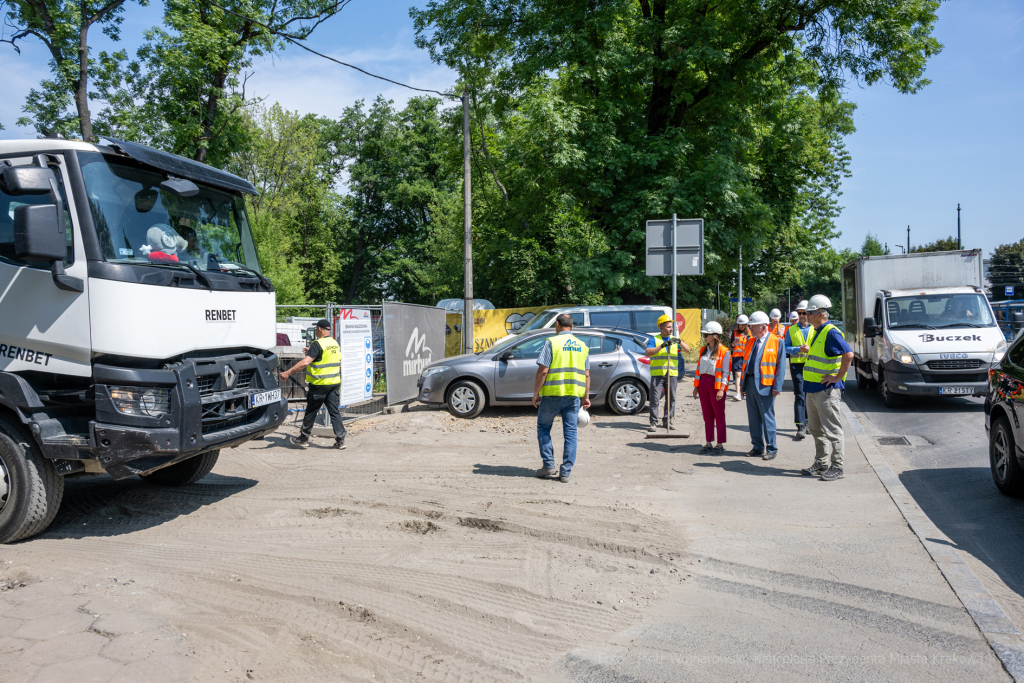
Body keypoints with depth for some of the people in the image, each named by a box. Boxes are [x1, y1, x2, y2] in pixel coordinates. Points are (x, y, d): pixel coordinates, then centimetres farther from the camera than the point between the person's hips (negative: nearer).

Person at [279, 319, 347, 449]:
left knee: (311, 412, 8)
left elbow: (305, 362, -26)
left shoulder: (318, 344, -15)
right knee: (335, 412, 7)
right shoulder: (335, 343, 9)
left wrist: (288, 373, -26)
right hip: (335, 384, 6)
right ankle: (340, 441, 4)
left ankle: (303, 439, 20)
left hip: (319, 385, -6)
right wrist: (311, 352, 38)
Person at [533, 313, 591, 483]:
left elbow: (543, 371, -11)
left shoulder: (552, 343, -5)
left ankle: (548, 465, 9)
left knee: (543, 427, 13)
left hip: (552, 393, -4)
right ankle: (566, 472, 6)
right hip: (574, 394, 4)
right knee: (570, 432, 7)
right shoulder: (582, 346, 11)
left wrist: (536, 393, -4)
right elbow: (586, 375, 11)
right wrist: (586, 397, 16)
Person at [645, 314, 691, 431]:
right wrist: (661, 346, -20)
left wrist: (680, 342, -12)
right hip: (657, 374, -3)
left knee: (671, 398, 7)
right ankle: (653, 422, -4)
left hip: (672, 374, 3)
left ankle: (670, 420, 19)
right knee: (655, 399, -7)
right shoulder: (654, 340, 4)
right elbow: (647, 353, -11)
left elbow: (687, 350, 6)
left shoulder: (675, 340, 15)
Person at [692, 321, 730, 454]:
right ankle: (708, 443, 17)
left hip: (716, 384, -6)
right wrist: (696, 386, 12)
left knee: (719, 415, 0)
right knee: (707, 415, 10)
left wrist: (721, 389, -16)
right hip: (703, 383, 6)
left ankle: (720, 444, 8)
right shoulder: (703, 350, 13)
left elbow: (725, 372, -10)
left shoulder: (723, 351, -7)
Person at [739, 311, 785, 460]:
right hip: (750, 383, 6)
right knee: (753, 418, 11)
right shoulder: (750, 341, 13)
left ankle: (772, 449, 9)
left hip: (765, 385, -6)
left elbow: (781, 366, -7)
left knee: (767, 417, -1)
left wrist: (777, 387, -12)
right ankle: (757, 447, 21)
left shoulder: (777, 341, -5)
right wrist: (742, 384, 14)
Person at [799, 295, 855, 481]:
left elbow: (849, 354, -26)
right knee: (816, 429, 15)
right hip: (812, 389, 10)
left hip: (827, 389, -10)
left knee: (831, 430, -4)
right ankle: (821, 464, 25)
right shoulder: (818, 332, 15)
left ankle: (837, 467, 3)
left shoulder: (831, 332, -16)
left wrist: (838, 377, -22)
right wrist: (808, 350, 10)